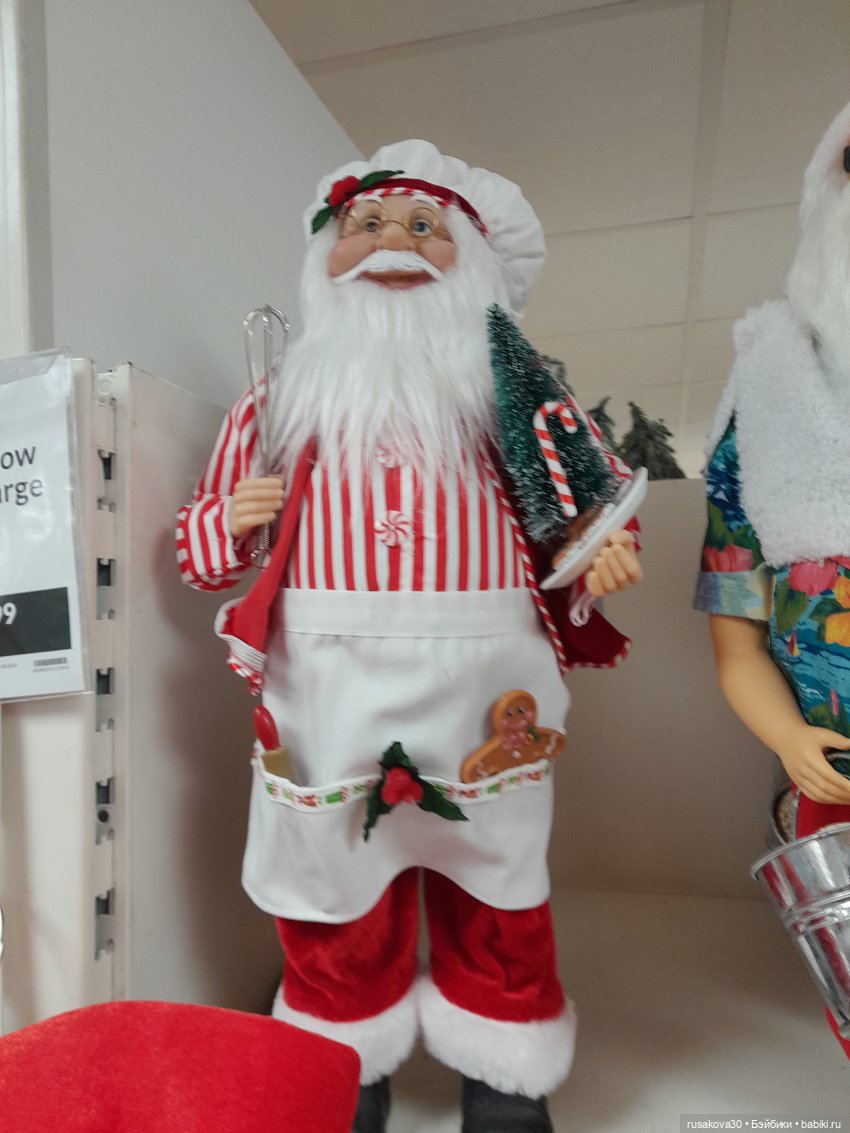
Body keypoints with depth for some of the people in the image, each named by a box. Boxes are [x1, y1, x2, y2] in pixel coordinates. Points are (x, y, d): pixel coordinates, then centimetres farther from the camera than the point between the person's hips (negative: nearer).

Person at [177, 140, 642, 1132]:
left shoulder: (515, 393, 7)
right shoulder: (282, 399, 8)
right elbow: (202, 537, 13)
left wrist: (606, 547, -8)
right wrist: (228, 522, -9)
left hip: (482, 696, 1)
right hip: (329, 698, 1)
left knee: (498, 919, 18)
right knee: (336, 924, 16)